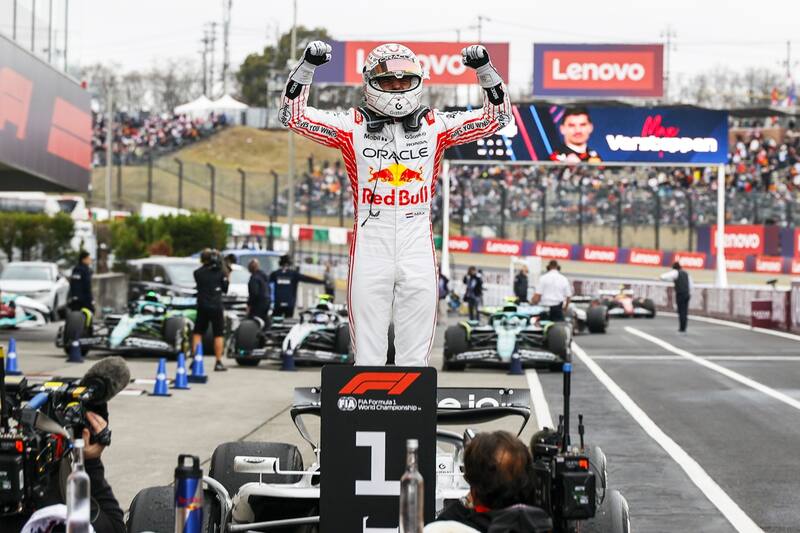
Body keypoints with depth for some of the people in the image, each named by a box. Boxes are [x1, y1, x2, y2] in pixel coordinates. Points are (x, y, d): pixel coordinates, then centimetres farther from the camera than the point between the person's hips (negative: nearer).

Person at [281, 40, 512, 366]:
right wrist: (307, 66, -8)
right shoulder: (352, 126, 4)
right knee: (368, 355, 3)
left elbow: (498, 116, 11)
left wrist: (484, 68, -1)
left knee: (416, 356, 6)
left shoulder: (435, 126, 8)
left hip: (417, 243, 1)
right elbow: (293, 116, 2)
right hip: (370, 242, -1)